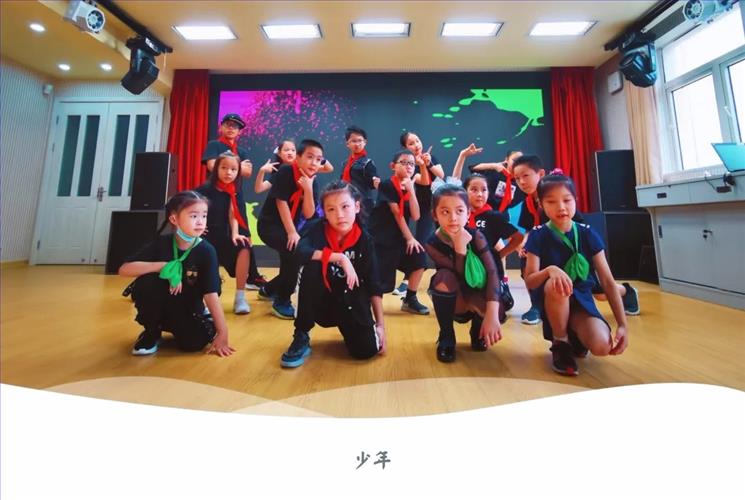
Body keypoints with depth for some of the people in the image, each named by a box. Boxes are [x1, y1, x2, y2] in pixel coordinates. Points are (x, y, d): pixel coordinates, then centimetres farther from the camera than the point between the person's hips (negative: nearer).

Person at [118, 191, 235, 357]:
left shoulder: (206, 251, -17)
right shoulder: (162, 243, -11)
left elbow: (211, 293, -21)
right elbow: (124, 269, -17)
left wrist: (222, 333, -25)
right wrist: (163, 266, -30)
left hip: (189, 312, -1)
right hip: (160, 308, 2)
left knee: (194, 342, -27)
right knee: (146, 282, -27)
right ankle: (152, 331, -1)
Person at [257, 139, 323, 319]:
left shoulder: (312, 180, -1)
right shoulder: (286, 172, -17)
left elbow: (308, 214, -10)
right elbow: (281, 203, -20)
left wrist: (308, 188, -23)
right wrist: (292, 233, -24)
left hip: (291, 226, 7)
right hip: (270, 224, -7)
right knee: (293, 251, -31)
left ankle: (269, 289, 28)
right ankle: (281, 302, -13)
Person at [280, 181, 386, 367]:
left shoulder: (364, 240, -9)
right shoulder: (318, 228, -14)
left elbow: (373, 285, -5)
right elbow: (300, 252, -36)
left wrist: (380, 324, -7)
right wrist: (340, 258, -33)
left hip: (351, 304, 1)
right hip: (320, 302, -1)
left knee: (367, 349, -19)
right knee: (312, 266, -30)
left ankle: (347, 328, 20)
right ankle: (301, 338, -13)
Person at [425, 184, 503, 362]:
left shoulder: (475, 235, -15)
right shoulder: (433, 244, -20)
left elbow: (492, 273, -24)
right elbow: (461, 278, -25)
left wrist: (492, 314, -36)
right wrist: (460, 248, -38)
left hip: (477, 298, 1)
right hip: (451, 301, -1)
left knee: (498, 313, -32)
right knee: (444, 277, -34)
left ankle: (477, 333, 10)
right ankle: (446, 338, -11)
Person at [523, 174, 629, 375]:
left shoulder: (588, 234, -3)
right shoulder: (538, 235, -8)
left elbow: (608, 281, -3)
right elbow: (530, 282, -15)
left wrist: (623, 325, -9)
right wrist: (550, 270, -36)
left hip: (581, 300, 2)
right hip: (553, 302, -2)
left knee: (602, 346, -26)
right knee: (555, 285, -37)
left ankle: (576, 339, 15)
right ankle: (560, 344, -11)